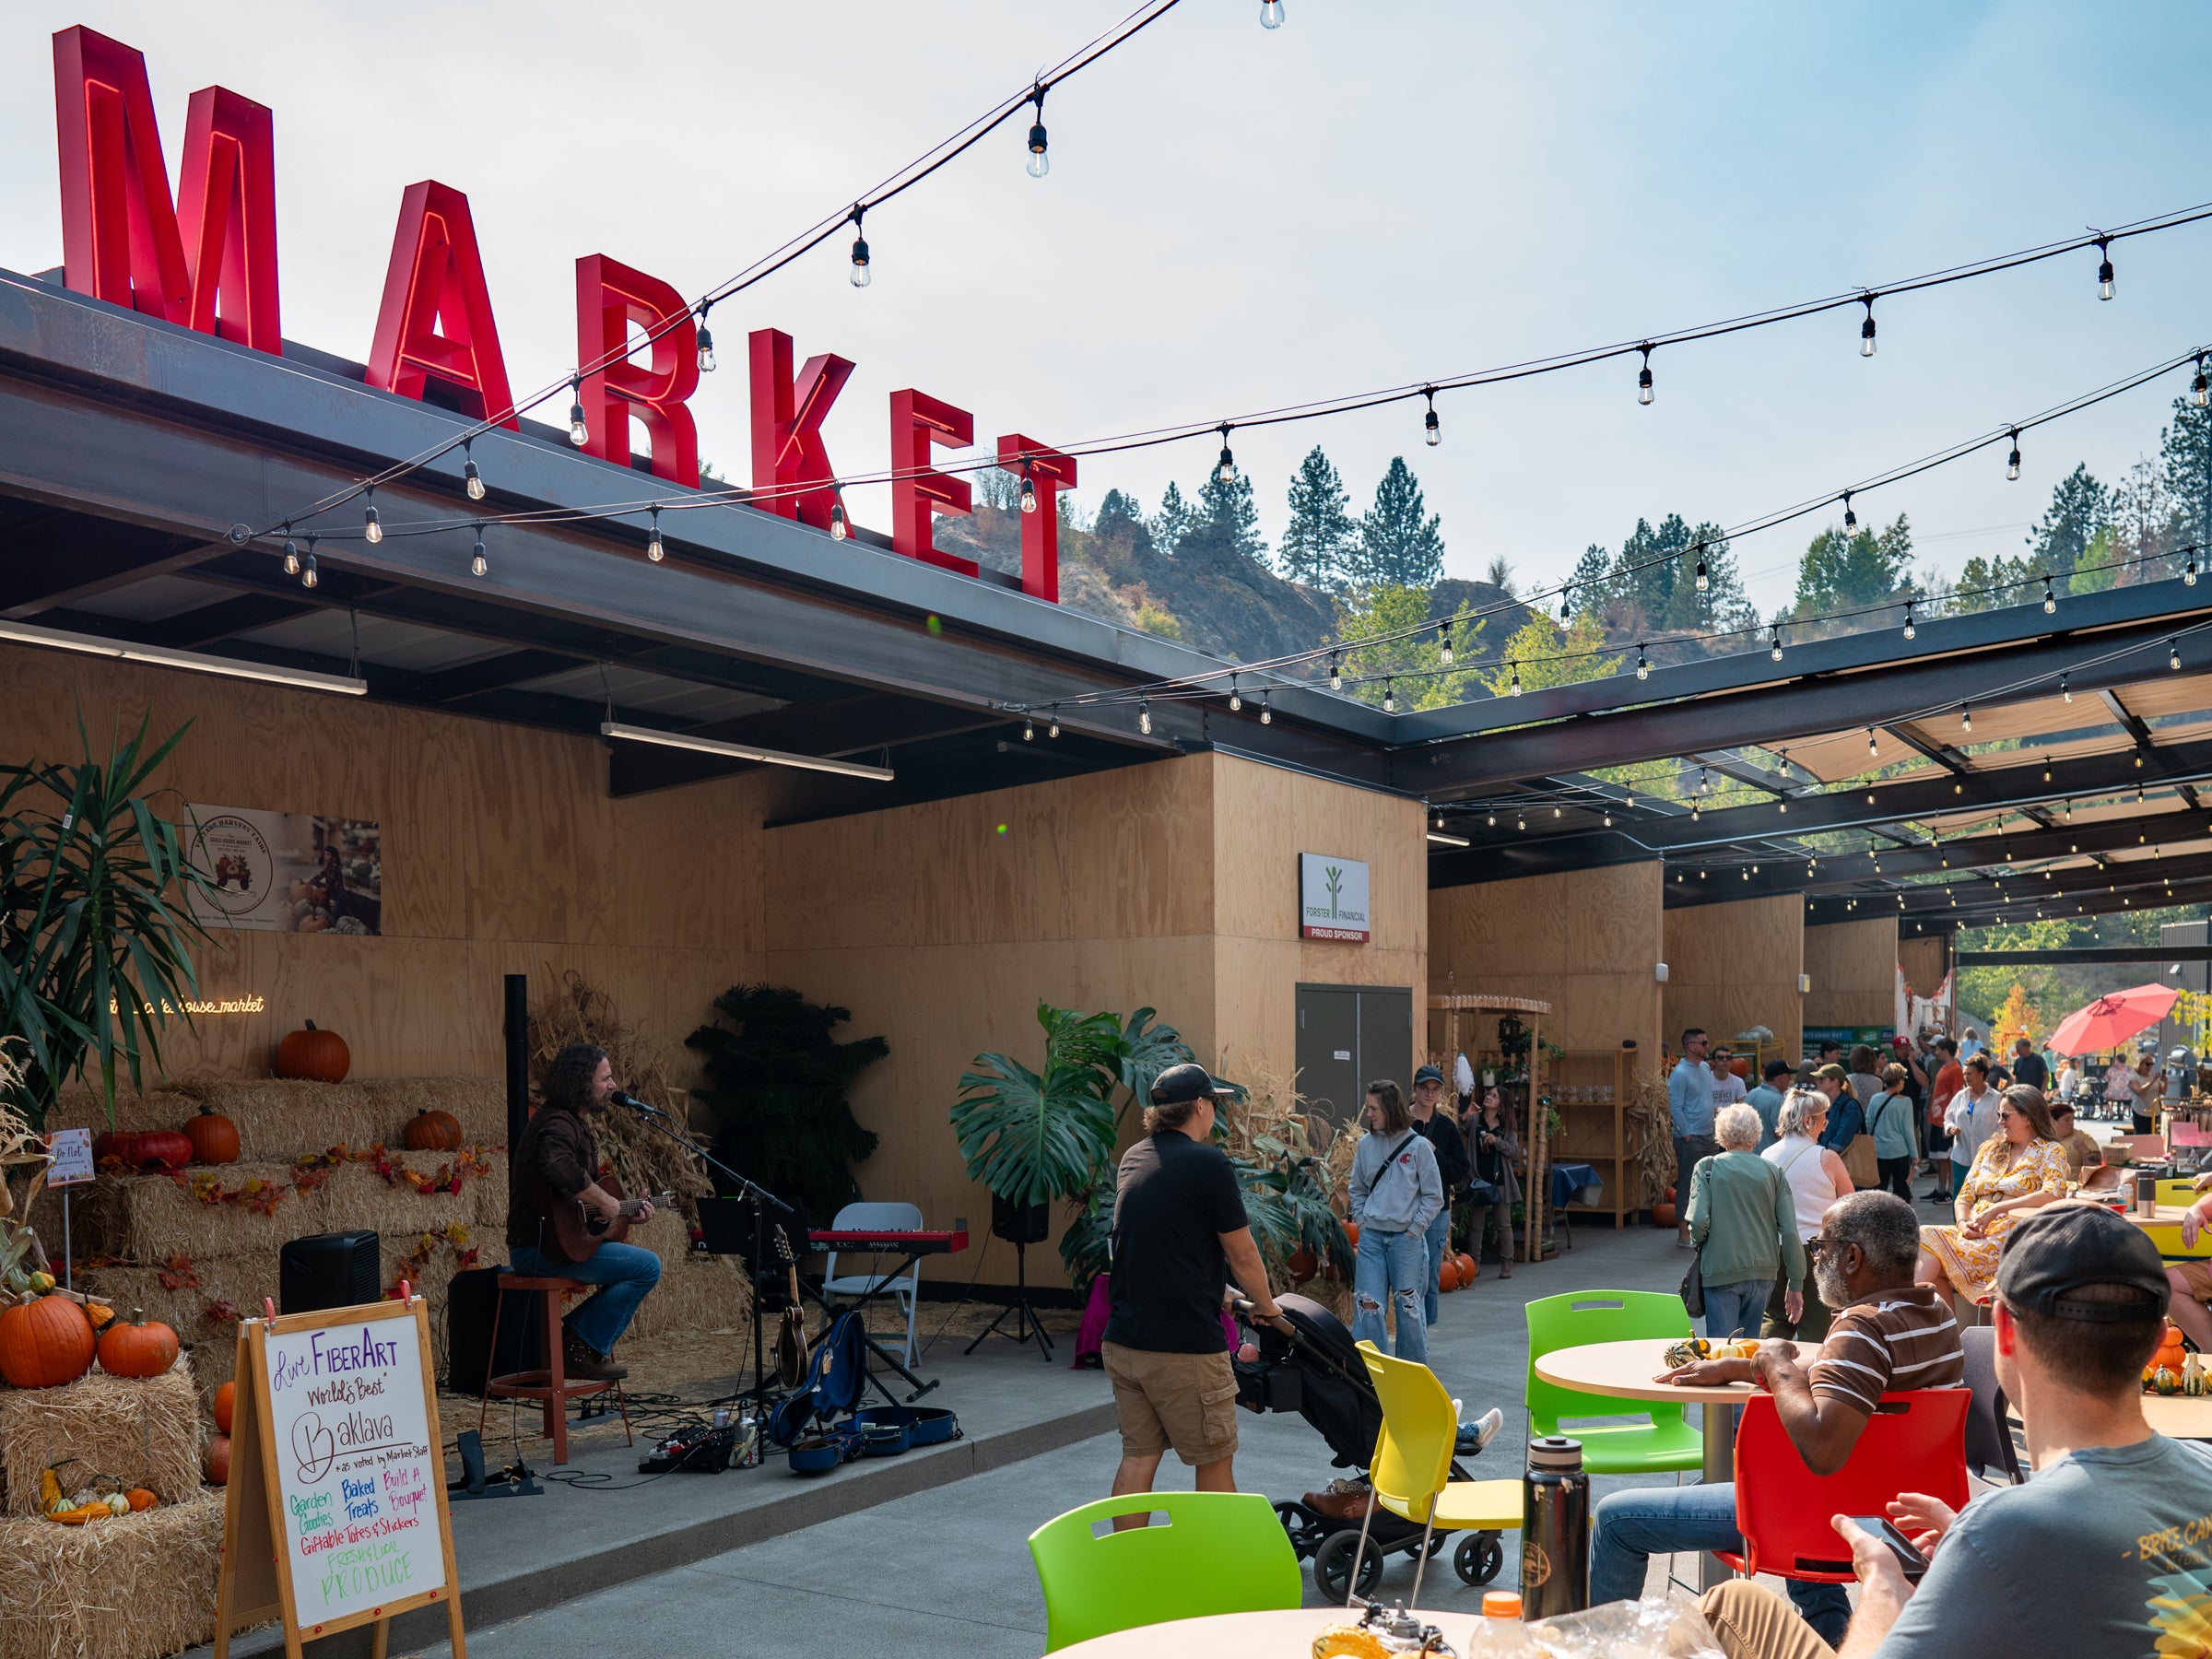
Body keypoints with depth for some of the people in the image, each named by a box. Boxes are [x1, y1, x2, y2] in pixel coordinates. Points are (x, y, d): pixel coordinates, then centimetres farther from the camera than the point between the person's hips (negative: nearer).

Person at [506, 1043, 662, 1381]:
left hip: (550, 1241, 11)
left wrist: (626, 1213, 15)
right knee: (647, 1267, -14)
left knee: (640, 1259, 19)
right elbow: (559, 1169, -39)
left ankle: (571, 1335, 12)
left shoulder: (575, 1124, 19)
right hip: (541, 1247, -11)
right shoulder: (558, 1125, -15)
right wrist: (605, 1202, -26)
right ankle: (584, 1348, -8)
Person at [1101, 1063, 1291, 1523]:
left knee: (1138, 1457, 14)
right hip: (1185, 1347, -7)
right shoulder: (1208, 1162, -13)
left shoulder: (1132, 1159, 12)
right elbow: (1242, 1255, -7)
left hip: (1122, 1341, 7)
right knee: (1215, 1463, 6)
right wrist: (1268, 1310, 11)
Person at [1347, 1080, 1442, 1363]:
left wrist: (1414, 1229, -7)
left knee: (1408, 1305, 7)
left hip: (1406, 1237, -3)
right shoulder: (1366, 1144, 4)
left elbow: (1433, 1196, -3)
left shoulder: (1418, 1146, -7)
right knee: (1367, 1305, 0)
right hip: (1371, 1236, 3)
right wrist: (1362, 1221, 5)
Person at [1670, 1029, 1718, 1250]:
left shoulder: (1705, 1068, 12)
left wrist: (1714, 1134, 17)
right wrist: (1687, 1136, -17)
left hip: (1708, 1137, 8)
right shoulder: (1679, 1073, -14)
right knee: (1687, 1185, -4)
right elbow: (1675, 1109, -16)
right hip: (1690, 1138, -8)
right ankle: (1683, 1234, -1)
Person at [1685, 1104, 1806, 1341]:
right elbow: (1790, 1231, -1)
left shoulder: (1707, 1167, -2)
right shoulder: (1772, 1172, 3)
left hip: (1721, 1271, -3)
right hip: (1763, 1273, 3)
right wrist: (1796, 1284, 5)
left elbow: (1699, 1221, -14)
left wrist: (1697, 1241, 9)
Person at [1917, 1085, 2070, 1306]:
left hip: (2009, 1236, -6)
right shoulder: (1990, 1149, 24)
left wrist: (1996, 1209, -19)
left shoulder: (2050, 1152, 6)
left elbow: (2053, 1194, -14)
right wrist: (1963, 1222, -3)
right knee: (1924, 1236, -28)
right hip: (1974, 1234, 6)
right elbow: (1965, 1195, 20)